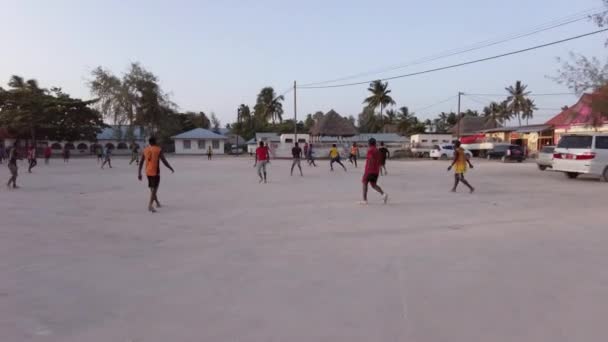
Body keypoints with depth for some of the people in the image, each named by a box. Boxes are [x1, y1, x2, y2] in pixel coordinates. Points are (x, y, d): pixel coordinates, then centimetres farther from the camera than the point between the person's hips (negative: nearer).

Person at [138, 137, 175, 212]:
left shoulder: (145, 150, 6)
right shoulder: (159, 150, -7)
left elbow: (141, 163, 6)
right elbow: (164, 161, -11)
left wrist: (139, 173, 10)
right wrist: (171, 169, 1)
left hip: (148, 172, 5)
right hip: (155, 172, -5)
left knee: (152, 188, 20)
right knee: (154, 189, -5)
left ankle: (157, 203, 35)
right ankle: (150, 205, -18)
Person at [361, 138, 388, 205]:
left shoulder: (370, 150, -7)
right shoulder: (378, 151, 15)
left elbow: (371, 159, -22)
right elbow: (380, 163, 16)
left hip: (369, 170, -6)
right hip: (376, 171, 6)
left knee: (365, 183, 8)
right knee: (373, 185, 13)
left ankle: (364, 200, 5)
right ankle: (383, 194, -11)